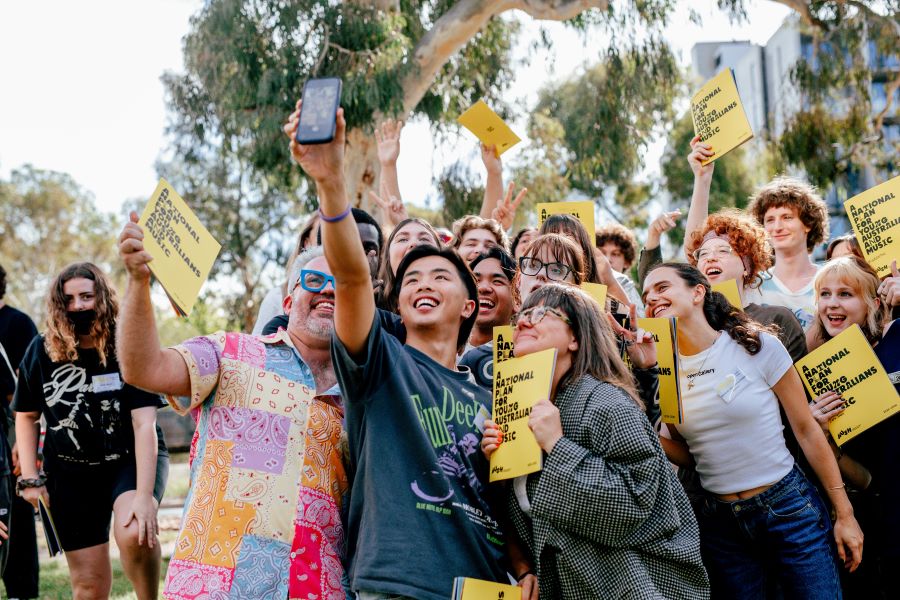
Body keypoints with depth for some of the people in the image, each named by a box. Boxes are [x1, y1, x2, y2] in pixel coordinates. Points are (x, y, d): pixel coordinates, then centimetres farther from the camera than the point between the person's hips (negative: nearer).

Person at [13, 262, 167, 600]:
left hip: (132, 459, -3)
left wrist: (144, 494, -32)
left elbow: (145, 425, -23)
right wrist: (30, 479, -1)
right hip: (70, 472, 3)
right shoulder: (41, 352, -7)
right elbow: (25, 416, 8)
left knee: (134, 533, -33)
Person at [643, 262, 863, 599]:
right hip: (720, 523, 3)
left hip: (789, 509, -3)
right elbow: (687, 456, 9)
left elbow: (806, 429, -3)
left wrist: (844, 514, -2)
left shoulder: (757, 346, -8)